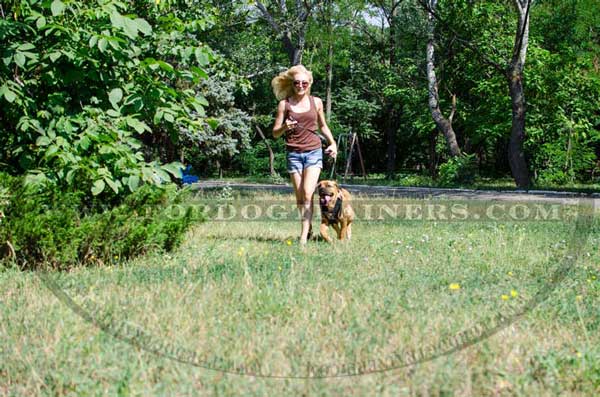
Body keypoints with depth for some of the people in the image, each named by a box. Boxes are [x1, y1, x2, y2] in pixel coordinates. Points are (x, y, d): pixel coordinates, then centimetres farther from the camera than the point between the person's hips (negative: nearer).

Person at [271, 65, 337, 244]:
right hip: (294, 153, 1)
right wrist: (284, 127, -19)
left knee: (308, 194, -14)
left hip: (314, 151, -1)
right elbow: (275, 133, 2)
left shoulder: (316, 102, 6)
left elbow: (323, 126, 21)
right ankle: (309, 228, 21)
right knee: (300, 197, 3)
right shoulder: (284, 104, 1)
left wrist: (332, 142, 6)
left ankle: (304, 236, -17)